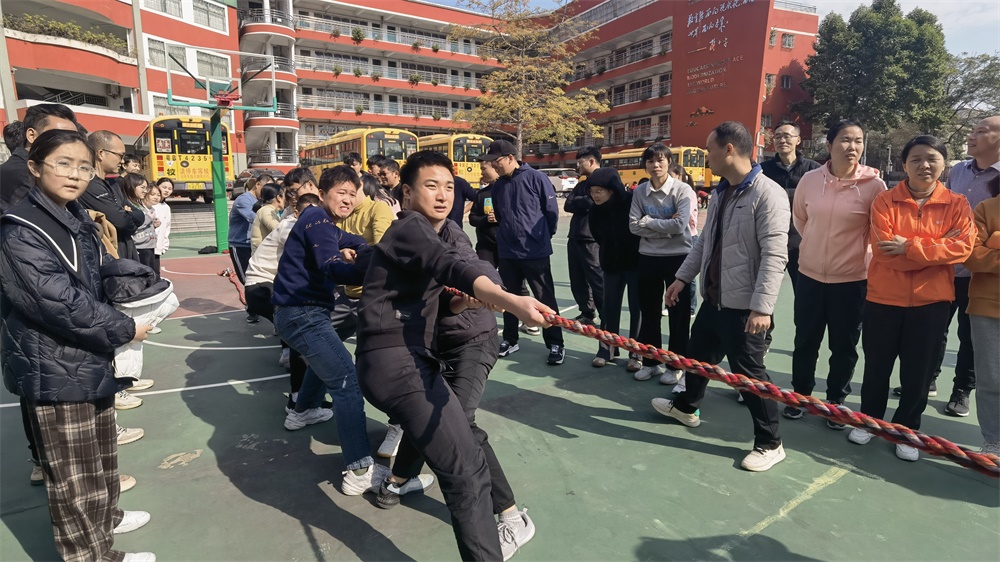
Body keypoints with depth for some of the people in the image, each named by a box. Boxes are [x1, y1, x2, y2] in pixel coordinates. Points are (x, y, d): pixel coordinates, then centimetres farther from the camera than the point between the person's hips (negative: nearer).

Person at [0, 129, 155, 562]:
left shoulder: (79, 221, 8)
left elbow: (102, 277, 16)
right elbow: (60, 302, -27)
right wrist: (124, 330, -18)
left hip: (90, 358, 9)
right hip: (55, 369, -9)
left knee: (100, 449, 25)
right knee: (72, 470, 6)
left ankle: (105, 516, 44)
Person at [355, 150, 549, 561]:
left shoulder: (422, 231, 22)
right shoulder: (411, 228, -11)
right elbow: (451, 266, -32)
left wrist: (465, 298, -2)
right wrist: (510, 301, -50)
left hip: (403, 359, 11)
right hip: (398, 362, -11)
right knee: (467, 470, -20)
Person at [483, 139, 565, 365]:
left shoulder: (536, 178, -10)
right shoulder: (498, 185, 5)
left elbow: (552, 210, -3)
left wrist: (543, 236, 6)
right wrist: (508, 234, 14)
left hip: (535, 252, -5)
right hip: (507, 252, 5)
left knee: (545, 299, 3)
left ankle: (555, 344, 14)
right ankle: (510, 340, 30)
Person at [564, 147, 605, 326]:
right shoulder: (581, 185, 19)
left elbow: (596, 202, -20)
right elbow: (568, 205, 6)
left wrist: (579, 203, -5)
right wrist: (586, 201, -7)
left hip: (592, 240, -8)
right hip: (575, 239, 8)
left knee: (598, 281, -3)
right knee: (577, 281, 13)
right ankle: (587, 314, 26)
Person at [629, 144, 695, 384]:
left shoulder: (683, 190, -8)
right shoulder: (639, 191, 3)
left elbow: (680, 225, -20)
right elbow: (634, 226, -5)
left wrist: (648, 221, -12)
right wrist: (664, 226, -14)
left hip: (678, 257, -4)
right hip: (648, 258, 4)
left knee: (678, 314, 6)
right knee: (649, 313, 12)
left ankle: (676, 365, 20)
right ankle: (650, 361, 27)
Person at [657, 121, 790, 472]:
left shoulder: (768, 194, -18)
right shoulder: (721, 193, 10)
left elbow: (774, 256, -23)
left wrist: (762, 307, -27)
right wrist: (683, 277, 17)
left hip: (744, 306, -8)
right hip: (713, 298, 9)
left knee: (748, 371, 1)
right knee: (699, 354, 23)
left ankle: (770, 444, 19)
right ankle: (686, 407, 46)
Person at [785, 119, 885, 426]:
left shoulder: (873, 184, -10)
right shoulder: (810, 179, -4)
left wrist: (855, 252, 4)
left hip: (852, 279, -2)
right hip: (809, 274, 2)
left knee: (844, 346, 11)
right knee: (805, 341, 13)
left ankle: (836, 402, 28)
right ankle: (801, 395, 31)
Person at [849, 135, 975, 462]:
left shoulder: (957, 205, 1)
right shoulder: (884, 202, -4)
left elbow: (962, 248, -13)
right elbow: (886, 252, -14)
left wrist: (910, 247, -21)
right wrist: (936, 248, -15)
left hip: (931, 301, 1)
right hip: (884, 298, -1)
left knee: (919, 371, 10)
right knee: (876, 366, 11)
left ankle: (906, 430, 28)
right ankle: (869, 420, 31)